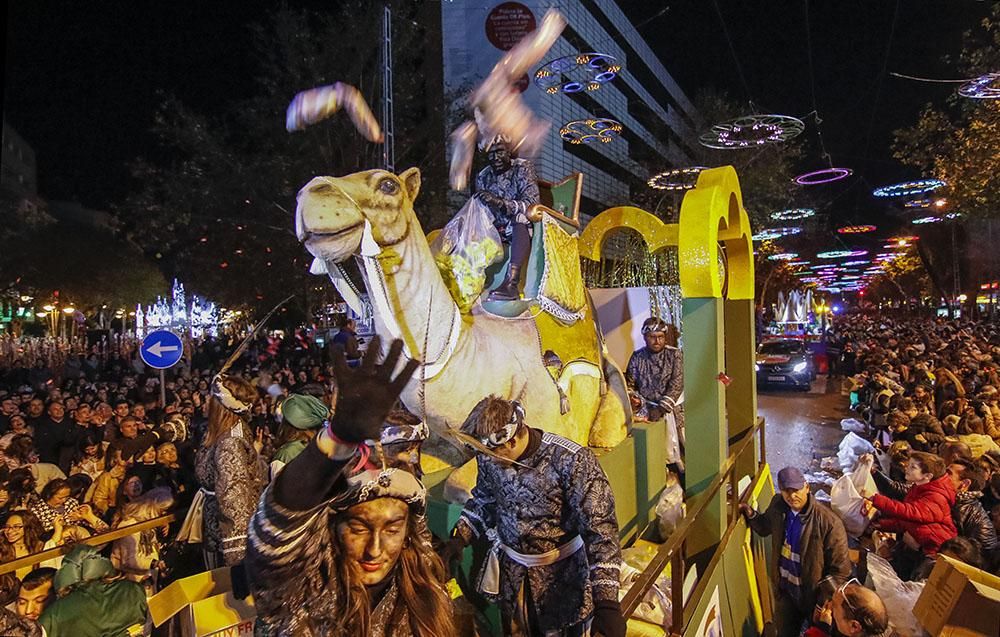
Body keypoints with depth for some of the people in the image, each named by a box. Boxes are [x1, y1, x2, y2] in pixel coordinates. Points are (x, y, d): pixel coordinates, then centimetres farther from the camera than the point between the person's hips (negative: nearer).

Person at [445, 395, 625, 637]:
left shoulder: (572, 460, -29)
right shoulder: (489, 456, -13)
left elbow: (600, 527, -27)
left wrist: (606, 600, -32)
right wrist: (460, 537, -4)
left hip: (562, 573, -4)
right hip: (511, 571, 4)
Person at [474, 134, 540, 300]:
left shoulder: (523, 168, -7)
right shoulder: (483, 177, 6)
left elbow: (532, 204, -21)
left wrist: (500, 202, -34)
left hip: (522, 229, -5)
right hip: (497, 229, 5)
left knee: (521, 214, -37)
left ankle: (512, 282, -50)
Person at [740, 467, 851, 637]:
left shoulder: (829, 522, -28)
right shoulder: (777, 505, -10)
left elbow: (841, 570, -19)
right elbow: (765, 528, 11)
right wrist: (751, 514, -9)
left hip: (813, 593, -4)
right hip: (784, 590, 4)